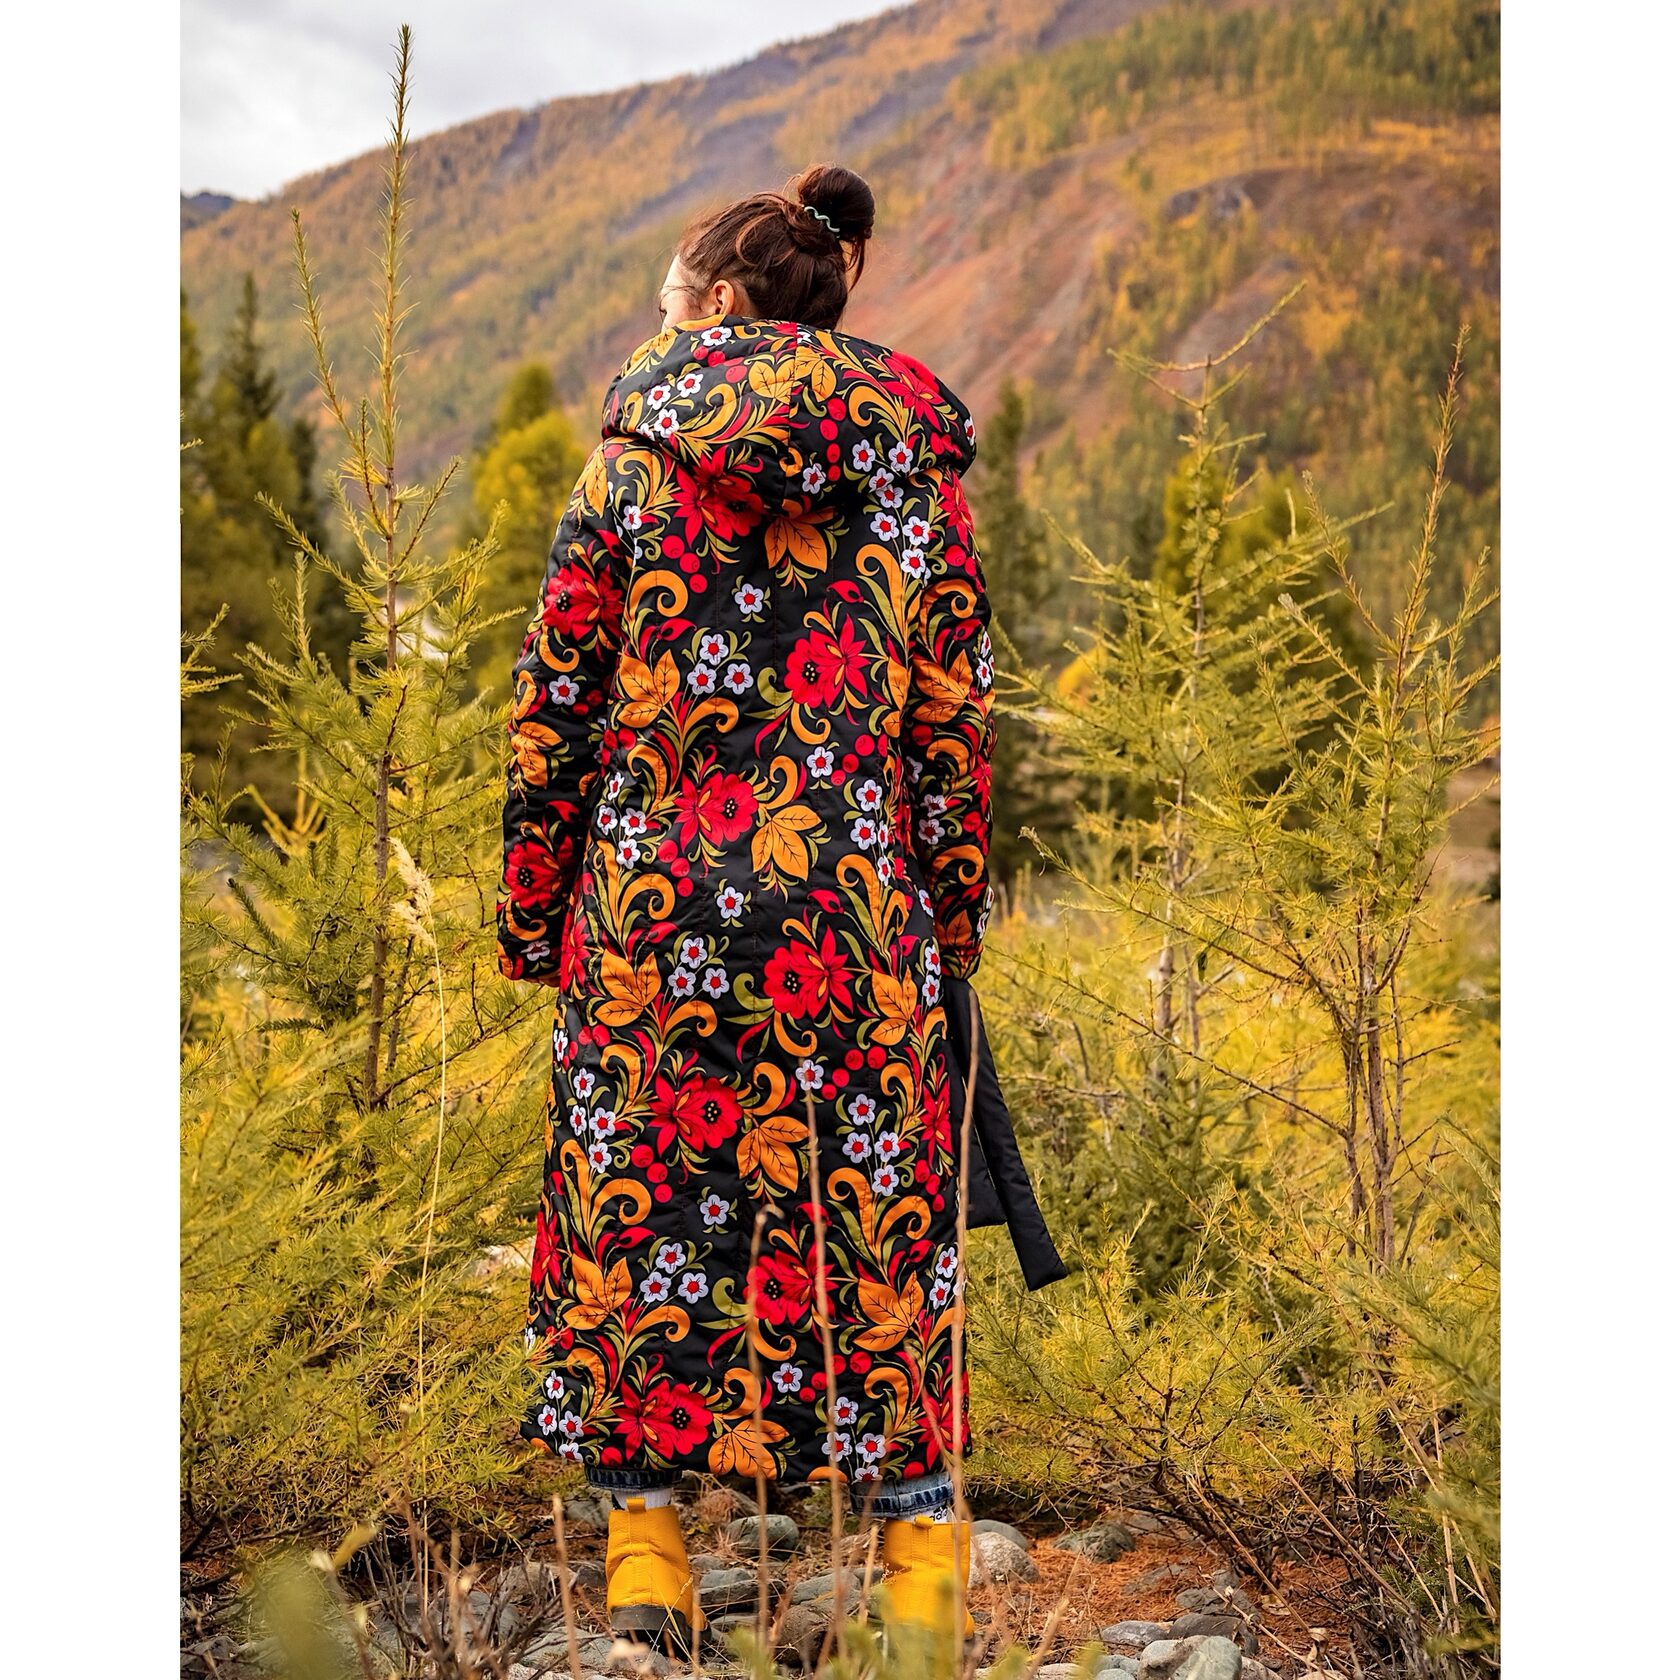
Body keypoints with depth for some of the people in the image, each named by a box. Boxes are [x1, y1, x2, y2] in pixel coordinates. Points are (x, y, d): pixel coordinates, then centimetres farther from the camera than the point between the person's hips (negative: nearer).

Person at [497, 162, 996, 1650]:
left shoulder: (634, 456, 0)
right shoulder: (911, 459, 4)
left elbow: (555, 702, -1)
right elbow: (954, 716, 3)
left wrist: (532, 909, 8)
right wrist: (954, 919, 11)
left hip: (652, 901, -1)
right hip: (859, 909, 1)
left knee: (641, 1196, 10)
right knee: (876, 1207, 10)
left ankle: (646, 1531, 15)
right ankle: (918, 1526, 17)